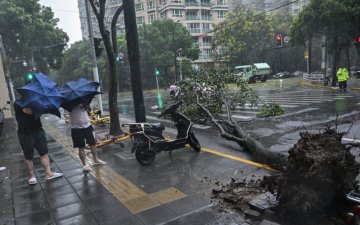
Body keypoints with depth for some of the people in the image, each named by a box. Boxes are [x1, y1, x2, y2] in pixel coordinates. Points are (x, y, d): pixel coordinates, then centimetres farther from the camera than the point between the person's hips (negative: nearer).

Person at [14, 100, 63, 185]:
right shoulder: (18, 103, -10)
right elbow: (29, 111, -28)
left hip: (38, 131, 6)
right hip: (25, 134, -5)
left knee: (44, 152, 7)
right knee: (28, 157, 8)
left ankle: (48, 173, 15)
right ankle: (31, 176, 22)